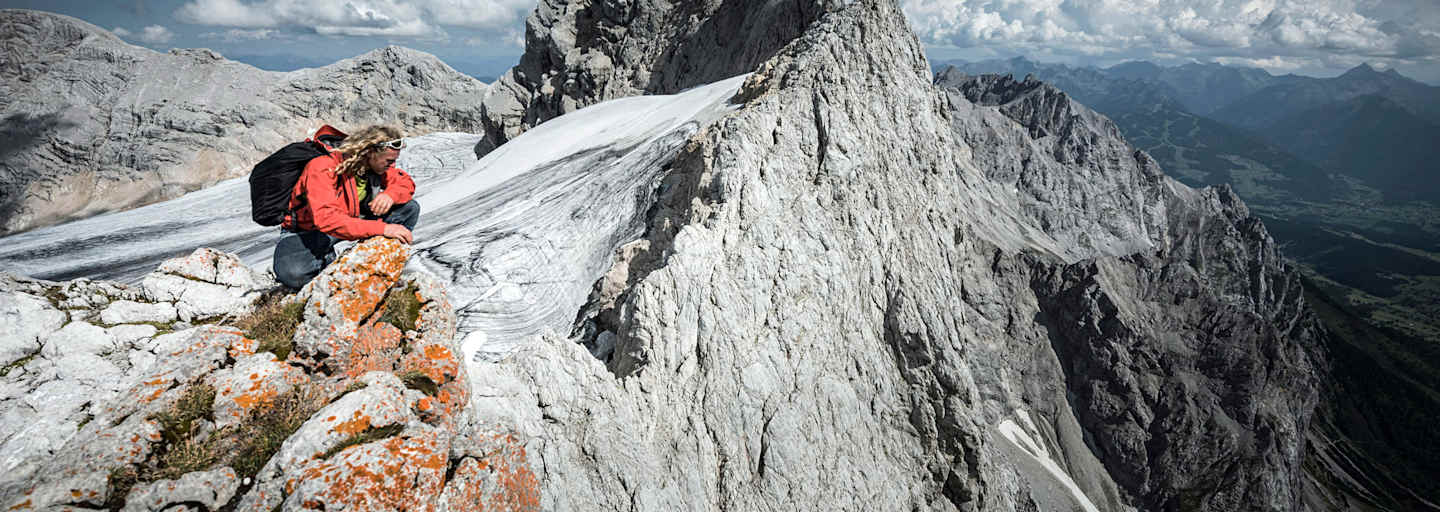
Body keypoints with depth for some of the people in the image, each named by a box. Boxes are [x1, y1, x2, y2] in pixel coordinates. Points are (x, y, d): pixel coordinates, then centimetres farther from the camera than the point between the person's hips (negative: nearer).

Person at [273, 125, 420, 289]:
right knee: (292, 273, -38)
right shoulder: (323, 168, -31)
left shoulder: (378, 164, -12)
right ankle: (329, 260, -5)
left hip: (350, 222, 5)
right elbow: (326, 219, -41)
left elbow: (407, 183, 1)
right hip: (308, 230, -5)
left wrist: (390, 195, -25)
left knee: (410, 208, -12)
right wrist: (381, 228, -48)